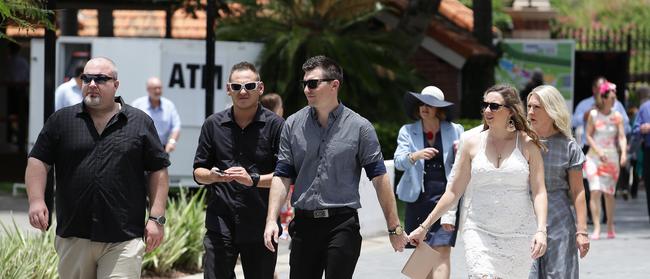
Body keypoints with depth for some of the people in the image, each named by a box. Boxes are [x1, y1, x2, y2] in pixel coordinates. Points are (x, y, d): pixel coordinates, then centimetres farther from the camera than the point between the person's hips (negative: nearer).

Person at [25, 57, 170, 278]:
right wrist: (36, 200, -9)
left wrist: (156, 218, -1)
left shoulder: (140, 123, 6)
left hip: (123, 241, -2)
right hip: (73, 238, 2)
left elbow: (158, 170, 7)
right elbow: (38, 161, 7)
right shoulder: (61, 121, 9)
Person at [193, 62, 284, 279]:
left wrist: (253, 179, -19)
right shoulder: (213, 124, 9)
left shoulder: (276, 126, -1)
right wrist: (211, 176, -10)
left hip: (260, 227, -1)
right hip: (220, 224, 1)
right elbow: (198, 172, 13)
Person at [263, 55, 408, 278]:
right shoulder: (293, 125, 7)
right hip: (303, 224, 3)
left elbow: (379, 178, -1)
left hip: (342, 225, -3)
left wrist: (394, 227, -3)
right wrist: (272, 220, -4)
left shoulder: (359, 127, -1)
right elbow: (282, 176, 7)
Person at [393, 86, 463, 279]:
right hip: (418, 197, 2)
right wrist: (415, 156, -26)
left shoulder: (455, 131, 7)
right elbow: (399, 161, -5)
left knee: (442, 252, -12)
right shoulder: (408, 131, 9)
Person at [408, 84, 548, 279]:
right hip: (479, 232, 0)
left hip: (518, 236, 0)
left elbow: (539, 192, -2)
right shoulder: (473, 144, 5)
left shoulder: (527, 144, 1)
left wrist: (541, 231, -16)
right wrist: (424, 226, 8)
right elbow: (454, 191, 10)